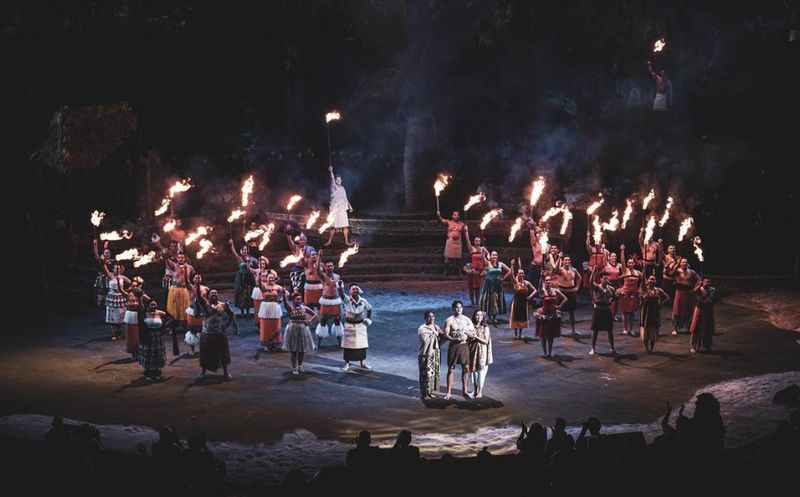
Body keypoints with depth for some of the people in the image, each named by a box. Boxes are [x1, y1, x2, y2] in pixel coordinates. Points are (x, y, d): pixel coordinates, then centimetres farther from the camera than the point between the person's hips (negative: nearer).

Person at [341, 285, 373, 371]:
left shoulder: (363, 301, -7)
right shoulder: (347, 300, -15)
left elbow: (369, 308, 11)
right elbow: (342, 294, -34)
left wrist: (369, 318, 3)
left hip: (360, 325, 2)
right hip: (349, 325, -2)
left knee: (362, 344, 9)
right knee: (347, 345, 3)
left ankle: (363, 363, 23)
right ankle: (346, 363, 14)